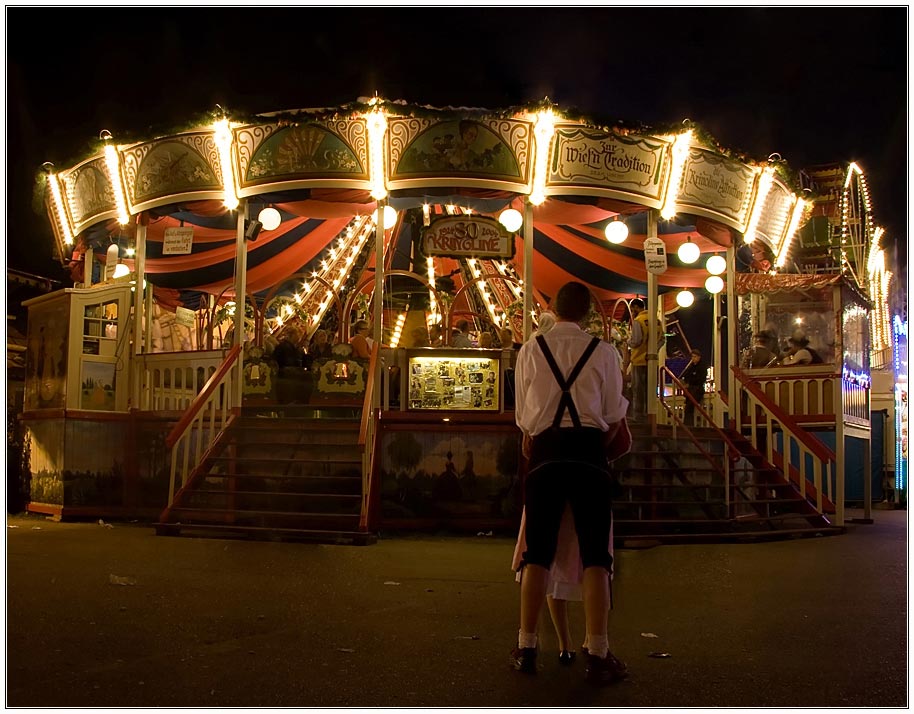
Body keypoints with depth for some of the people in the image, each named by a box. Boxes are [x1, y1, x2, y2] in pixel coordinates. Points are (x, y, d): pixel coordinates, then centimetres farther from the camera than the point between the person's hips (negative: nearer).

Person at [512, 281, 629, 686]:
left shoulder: (530, 351, 6)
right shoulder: (602, 352, 3)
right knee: (595, 554, 1)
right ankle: (598, 656, -2)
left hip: (545, 452, 1)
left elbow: (522, 413, 10)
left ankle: (526, 648, 10)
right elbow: (615, 416, 7)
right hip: (588, 450, -1)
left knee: (538, 552, 7)